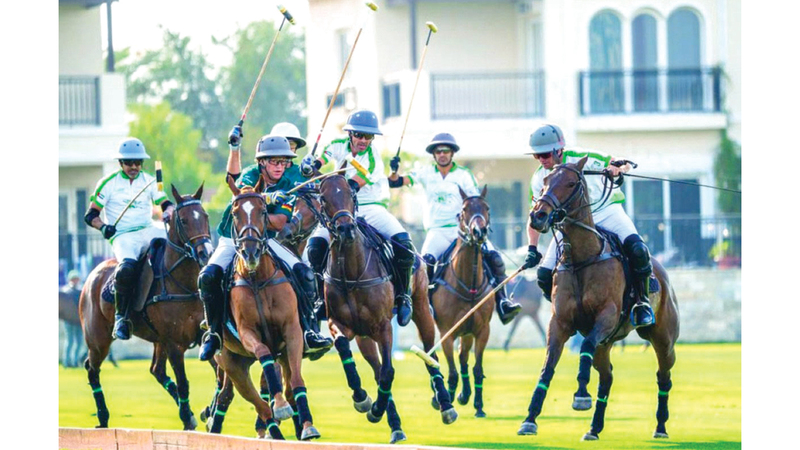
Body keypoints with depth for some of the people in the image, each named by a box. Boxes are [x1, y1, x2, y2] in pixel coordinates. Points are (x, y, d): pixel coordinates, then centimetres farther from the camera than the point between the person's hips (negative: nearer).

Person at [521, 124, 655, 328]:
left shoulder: (582, 159, -16)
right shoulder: (539, 179, -3)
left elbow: (625, 164, -9)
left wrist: (617, 167, -34)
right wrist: (532, 249, -1)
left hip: (605, 212, -4)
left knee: (637, 249, -31)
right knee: (545, 276, -12)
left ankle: (642, 303, -11)